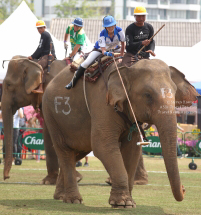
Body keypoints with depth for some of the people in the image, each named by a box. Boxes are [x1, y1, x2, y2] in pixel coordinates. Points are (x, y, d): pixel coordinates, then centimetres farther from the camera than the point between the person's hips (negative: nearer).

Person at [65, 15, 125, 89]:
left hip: (113, 50, 5)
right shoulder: (102, 34, -30)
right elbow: (103, 50, -34)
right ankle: (73, 82, -11)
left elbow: (123, 44, -15)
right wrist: (107, 53, -57)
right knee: (86, 63, -20)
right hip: (99, 50, -5)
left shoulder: (119, 31, -27)